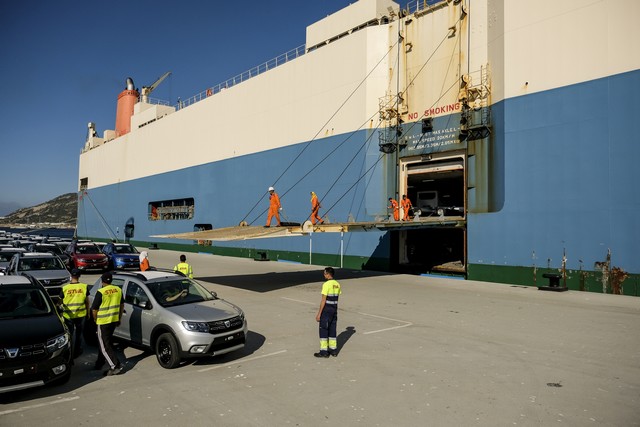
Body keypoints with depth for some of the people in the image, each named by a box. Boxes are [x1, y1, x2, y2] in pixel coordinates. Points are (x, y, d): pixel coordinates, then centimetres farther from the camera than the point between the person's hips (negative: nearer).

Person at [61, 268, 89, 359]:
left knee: (70, 334, 11)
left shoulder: (65, 288, -10)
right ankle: (77, 350, 27)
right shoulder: (84, 287, -9)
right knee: (79, 333, 18)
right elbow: (87, 301, -2)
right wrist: (88, 312, 11)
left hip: (68, 315, -1)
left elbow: (61, 301, 0)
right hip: (80, 314, 1)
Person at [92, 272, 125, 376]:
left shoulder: (101, 292, -16)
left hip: (103, 322, -7)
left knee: (105, 345, -1)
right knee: (105, 343, 21)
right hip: (114, 320, 7)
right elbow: (122, 305, 11)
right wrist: (119, 318, 21)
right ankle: (100, 363, 33)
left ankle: (116, 366, -7)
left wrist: (96, 320, 6)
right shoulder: (118, 290, 3)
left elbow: (94, 309, -12)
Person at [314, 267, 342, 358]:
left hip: (326, 309, -7)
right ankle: (333, 349, 21)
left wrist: (319, 314, -12)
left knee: (323, 330, 2)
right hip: (334, 309, 7)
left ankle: (324, 351, 6)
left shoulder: (326, 284, -17)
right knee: (333, 330, 14)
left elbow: (323, 300, -17)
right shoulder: (337, 284, 5)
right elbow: (336, 298, 9)